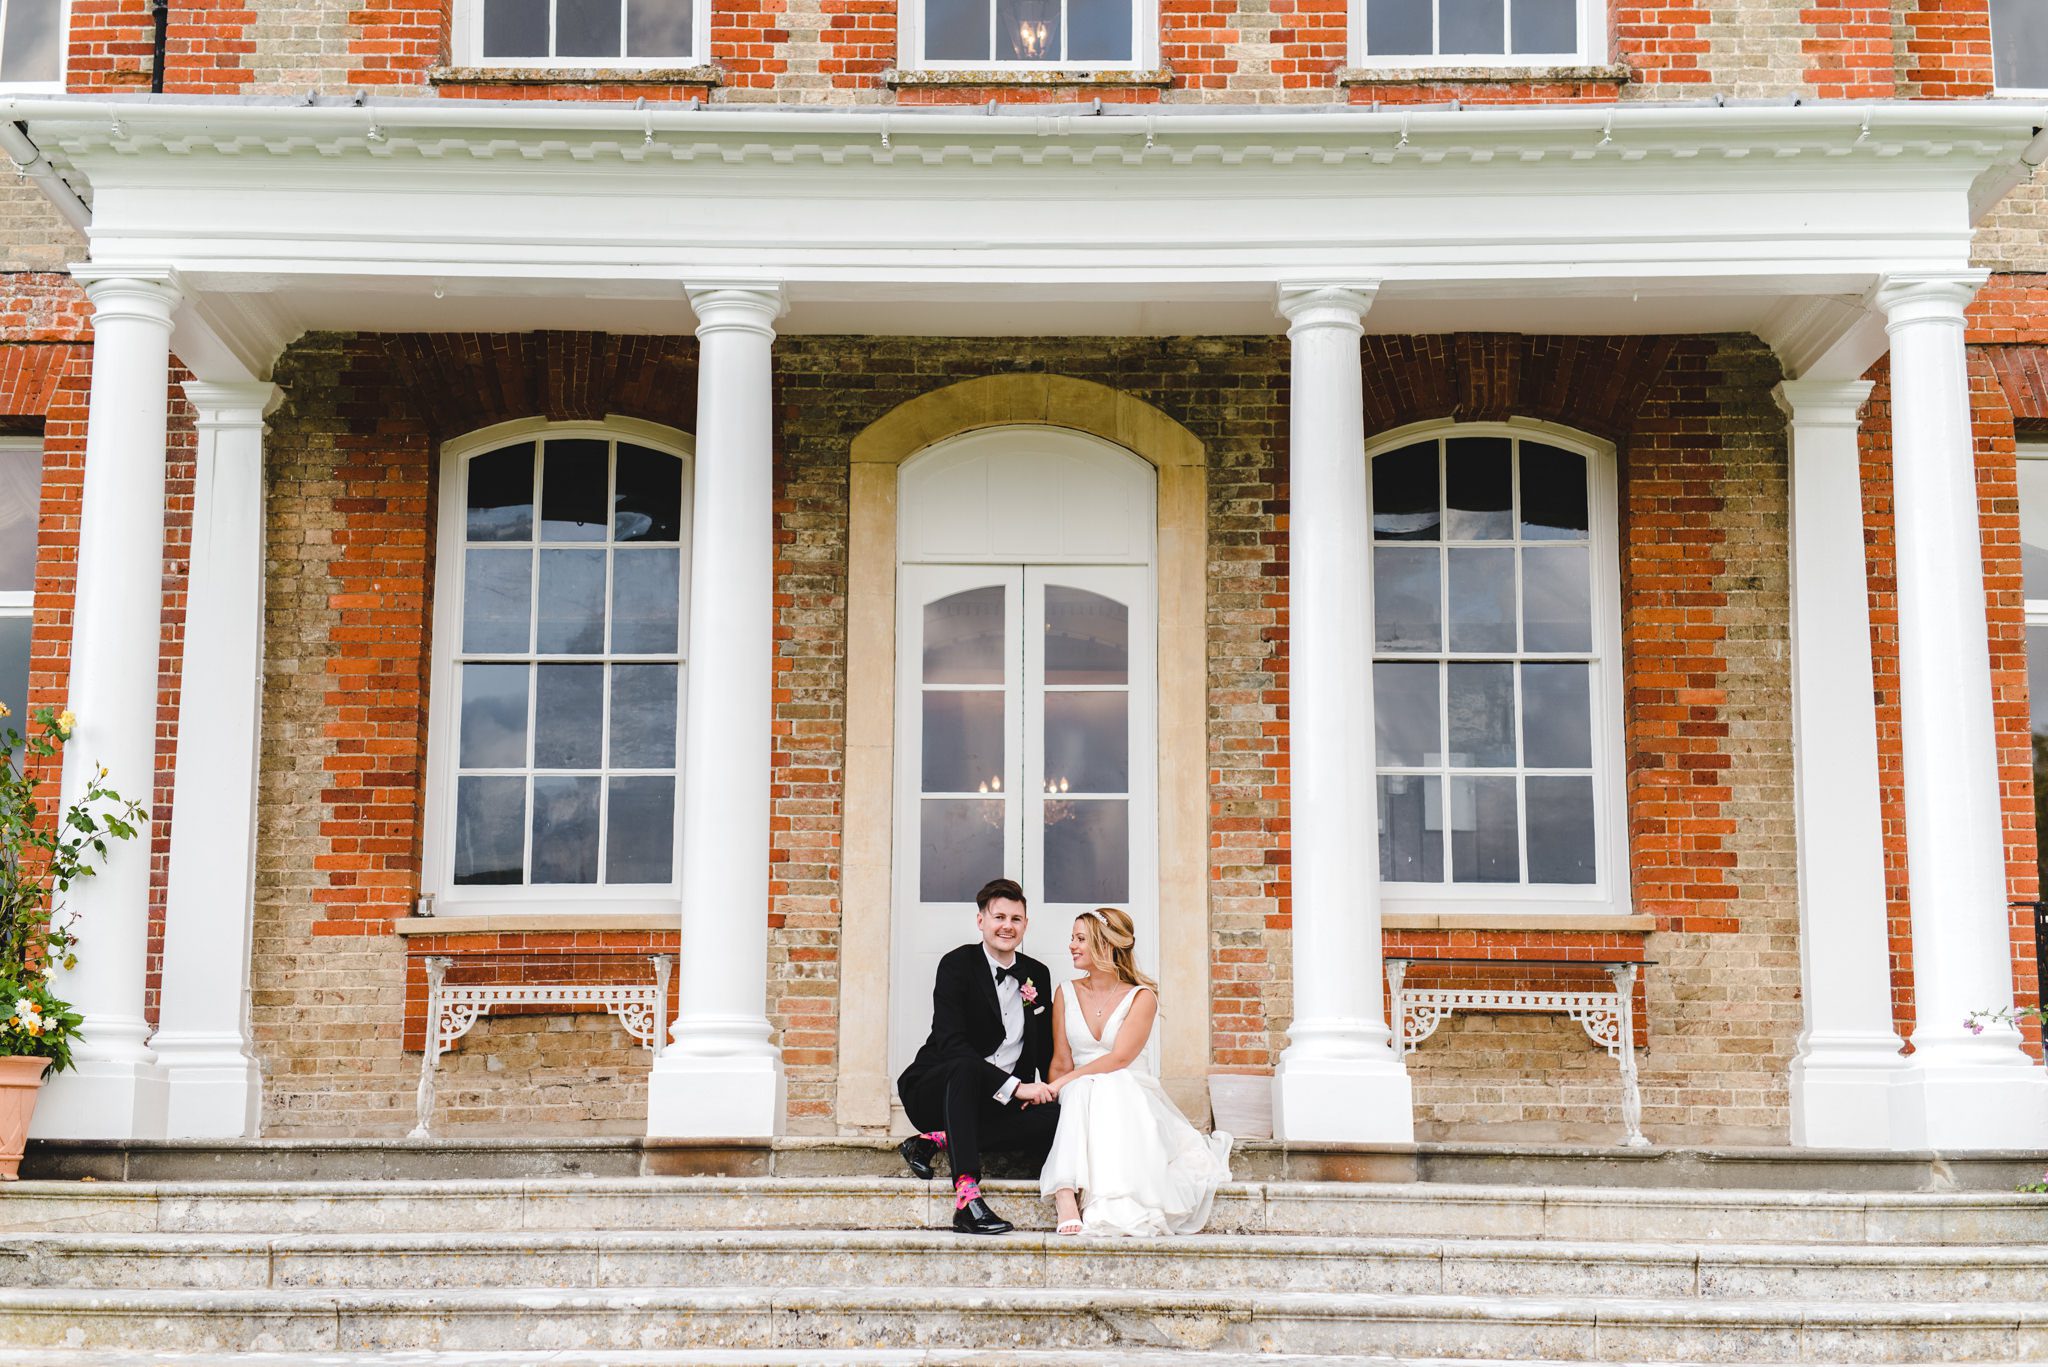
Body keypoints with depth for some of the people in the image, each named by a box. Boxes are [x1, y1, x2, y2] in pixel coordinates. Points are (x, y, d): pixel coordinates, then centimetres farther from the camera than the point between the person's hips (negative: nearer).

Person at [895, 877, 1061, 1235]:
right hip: (933, 1093, -5)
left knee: (1055, 1119, -26)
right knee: (964, 1066, -40)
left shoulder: (1037, 974, 10)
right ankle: (967, 1196, -47)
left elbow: (1045, 1047, 16)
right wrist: (1015, 1086, -29)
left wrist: (1044, 1089, -6)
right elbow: (950, 1044, -22)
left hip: (999, 1103, 5)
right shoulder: (957, 965, -9)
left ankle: (935, 1141, -16)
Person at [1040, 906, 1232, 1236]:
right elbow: (1061, 1063, 6)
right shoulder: (1066, 995, 11)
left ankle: (1118, 1205, -46)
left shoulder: (1141, 997, -1)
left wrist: (1062, 1084, -21)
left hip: (1131, 1094, -2)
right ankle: (1066, 1198, -53)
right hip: (1079, 1100, 2)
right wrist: (1061, 1089, -16)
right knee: (1082, 1090, -35)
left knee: (1107, 1088, -37)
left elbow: (1119, 1058, -14)